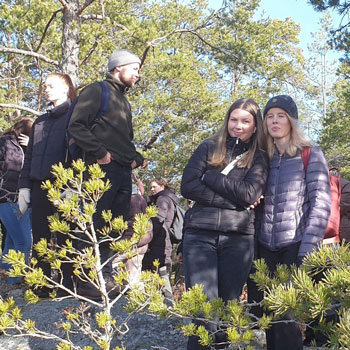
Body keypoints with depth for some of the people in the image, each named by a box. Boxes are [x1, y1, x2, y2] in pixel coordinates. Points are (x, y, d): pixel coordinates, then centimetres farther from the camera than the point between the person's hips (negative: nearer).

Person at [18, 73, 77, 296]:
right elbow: (29, 155, 21)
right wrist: (24, 186, 10)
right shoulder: (40, 122, 22)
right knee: (40, 238, 6)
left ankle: (68, 284, 2)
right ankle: (41, 286, 11)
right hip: (39, 186, 6)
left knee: (64, 237, -4)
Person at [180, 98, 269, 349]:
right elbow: (188, 186, -2)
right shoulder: (210, 148, 9)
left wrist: (210, 176, -5)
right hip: (200, 234, -1)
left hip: (239, 237, 1)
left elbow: (249, 194, -8)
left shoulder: (259, 158, 10)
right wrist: (232, 198, -7)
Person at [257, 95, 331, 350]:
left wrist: (307, 250, -16)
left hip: (297, 245, -4)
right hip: (267, 247, 4)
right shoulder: (265, 157, 13)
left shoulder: (310, 154, -1)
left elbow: (321, 204, -8)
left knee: (291, 314, -5)